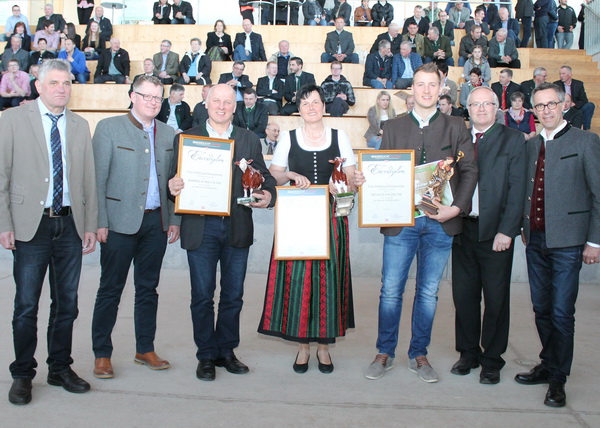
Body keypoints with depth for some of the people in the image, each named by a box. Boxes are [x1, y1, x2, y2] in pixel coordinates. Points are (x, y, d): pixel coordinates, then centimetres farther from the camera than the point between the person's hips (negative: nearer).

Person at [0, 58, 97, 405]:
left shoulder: (80, 126, 12)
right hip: (31, 224, -3)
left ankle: (60, 368, 25)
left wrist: (91, 226, 5)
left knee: (67, 302, 10)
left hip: (71, 224, 3)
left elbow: (89, 179, 10)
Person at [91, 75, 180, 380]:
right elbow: (98, 178, -5)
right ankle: (102, 355, 14)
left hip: (156, 222, 4)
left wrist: (174, 220, 6)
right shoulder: (109, 128, 0)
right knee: (110, 289, 3)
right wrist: (100, 222, -11)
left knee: (148, 288, 12)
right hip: (120, 221, -4)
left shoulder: (168, 134, 12)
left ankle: (145, 349, 23)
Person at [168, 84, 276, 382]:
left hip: (237, 227, 2)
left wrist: (268, 195, -14)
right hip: (200, 227, -1)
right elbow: (176, 179, 3)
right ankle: (206, 356, 21)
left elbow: (263, 176, 7)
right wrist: (173, 187, -21)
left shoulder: (250, 140, 10)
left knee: (233, 295, 10)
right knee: (202, 296, 6)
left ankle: (226, 352, 27)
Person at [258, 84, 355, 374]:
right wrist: (292, 176, -10)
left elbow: (351, 178, 9)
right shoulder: (288, 138, 9)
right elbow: (273, 176, 9)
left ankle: (324, 344, 11)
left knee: (327, 277, -1)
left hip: (331, 216, 0)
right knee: (297, 277, -3)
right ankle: (303, 344, 9)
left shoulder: (339, 137, 10)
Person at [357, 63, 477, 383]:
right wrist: (363, 179, -16)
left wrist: (457, 207, -11)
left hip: (440, 222, 0)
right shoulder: (393, 127, 9)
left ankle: (418, 355, 23)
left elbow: (469, 171, 3)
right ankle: (385, 353, 19)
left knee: (428, 292, 9)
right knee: (391, 290, 2)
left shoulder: (456, 128, 8)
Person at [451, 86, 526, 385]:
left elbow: (517, 189, -4)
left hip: (495, 230, -3)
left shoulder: (513, 140, 2)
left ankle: (492, 360, 19)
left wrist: (506, 231, -12)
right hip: (463, 228, 3)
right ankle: (468, 353, 25)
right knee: (464, 295, 8)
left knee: (496, 298, 5)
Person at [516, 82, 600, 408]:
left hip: (566, 241, -5)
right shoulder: (531, 145, 13)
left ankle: (557, 378, 14)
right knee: (542, 309, 13)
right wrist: (525, 228, 13)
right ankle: (548, 365, 29)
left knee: (561, 313, -1)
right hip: (535, 240, 5)